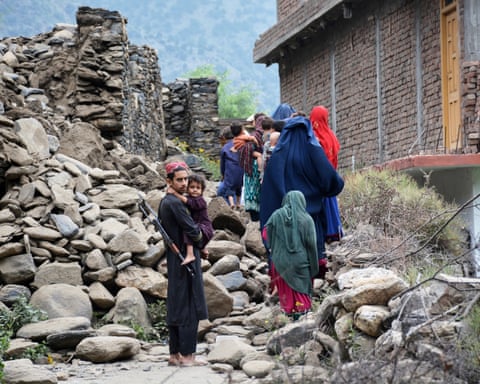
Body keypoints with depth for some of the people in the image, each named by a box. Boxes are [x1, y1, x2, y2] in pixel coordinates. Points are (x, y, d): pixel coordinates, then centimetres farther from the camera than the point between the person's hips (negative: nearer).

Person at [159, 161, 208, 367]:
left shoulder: (164, 202, 12)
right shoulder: (175, 203, -18)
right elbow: (193, 231, -20)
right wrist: (199, 235, 1)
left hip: (173, 260, 10)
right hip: (186, 261, -10)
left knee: (175, 308, 12)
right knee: (189, 309, -6)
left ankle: (174, 354, 17)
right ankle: (187, 356, -5)